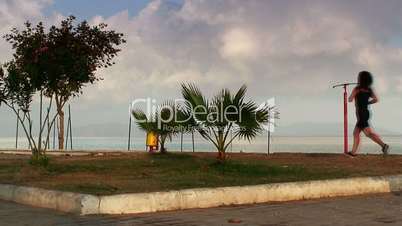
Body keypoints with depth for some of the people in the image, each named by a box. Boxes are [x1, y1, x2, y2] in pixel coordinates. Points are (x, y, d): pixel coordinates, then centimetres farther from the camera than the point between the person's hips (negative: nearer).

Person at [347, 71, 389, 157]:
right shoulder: (369, 90, 10)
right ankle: (353, 152, 16)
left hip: (361, 113, -8)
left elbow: (350, 100, -5)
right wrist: (366, 103, 13)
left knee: (368, 133, -17)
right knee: (356, 133, 14)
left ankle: (383, 145, -31)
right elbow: (376, 99, -1)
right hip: (366, 112, 8)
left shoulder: (357, 89, -6)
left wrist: (351, 96, 17)